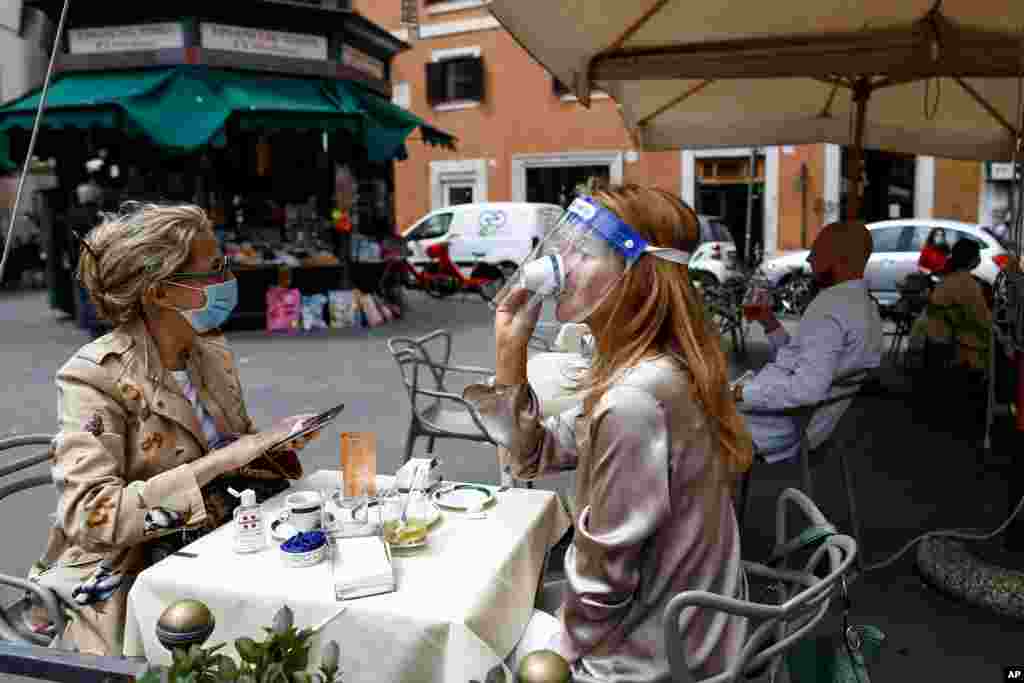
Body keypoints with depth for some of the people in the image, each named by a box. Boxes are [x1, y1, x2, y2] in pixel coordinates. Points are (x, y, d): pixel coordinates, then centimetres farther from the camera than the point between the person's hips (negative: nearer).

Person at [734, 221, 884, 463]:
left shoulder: (829, 307, -22)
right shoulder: (863, 306, 11)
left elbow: (807, 390, -32)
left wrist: (740, 393, -24)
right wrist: (770, 322, 6)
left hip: (783, 429, -10)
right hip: (800, 422, 10)